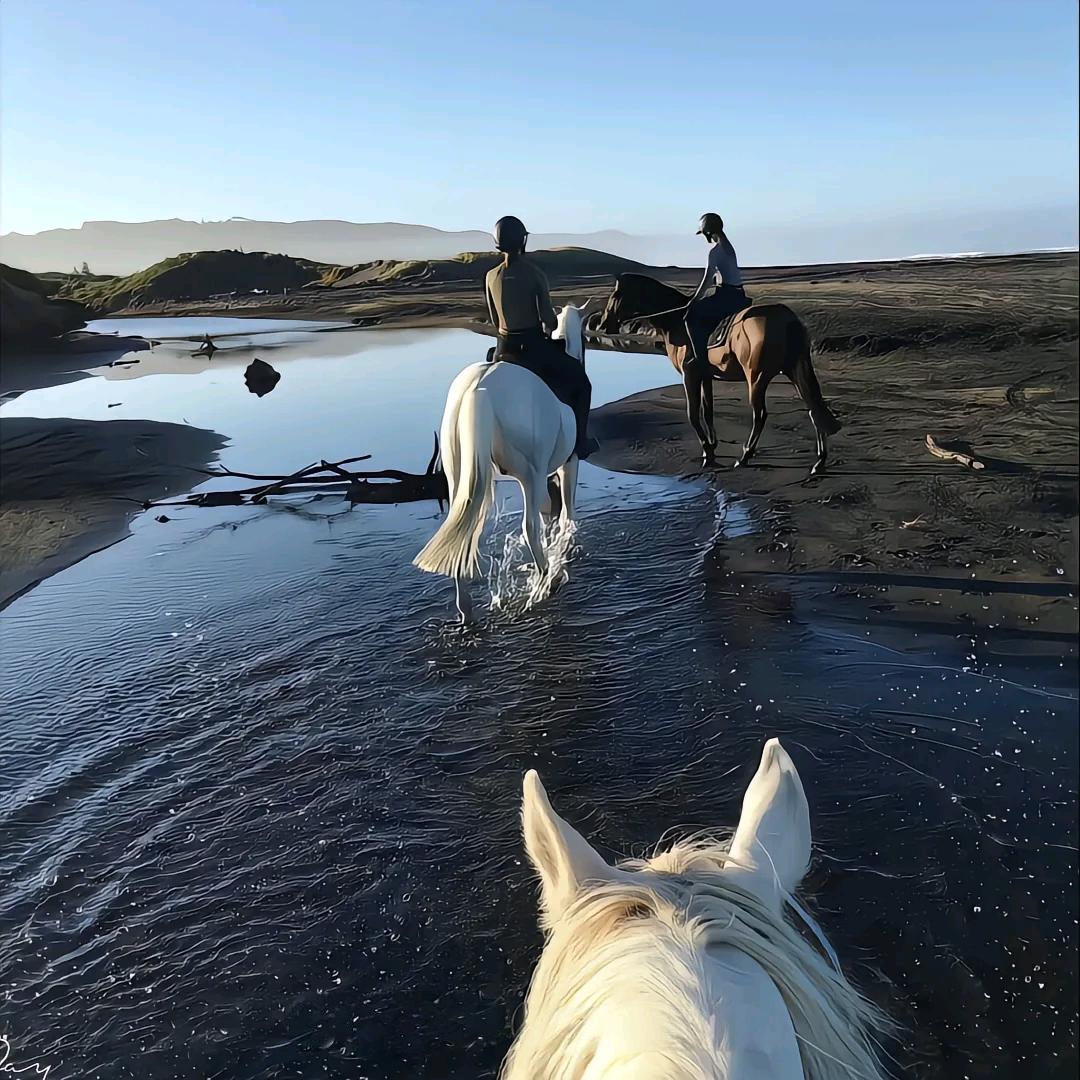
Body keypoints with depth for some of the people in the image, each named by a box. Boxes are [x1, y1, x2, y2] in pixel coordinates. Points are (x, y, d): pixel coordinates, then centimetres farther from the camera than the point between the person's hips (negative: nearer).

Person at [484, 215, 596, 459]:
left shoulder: (491, 276, 0)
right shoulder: (535, 274, -13)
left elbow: (495, 321, 7)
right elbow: (548, 318, -13)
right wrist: (548, 334, 8)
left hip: (504, 348, 4)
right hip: (534, 346, -4)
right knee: (580, 381, 16)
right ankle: (579, 441, 13)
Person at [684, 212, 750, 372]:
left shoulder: (715, 251, -14)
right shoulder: (728, 247, 16)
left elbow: (707, 280, -16)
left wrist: (694, 300, -8)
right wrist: (698, 298, 22)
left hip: (727, 295, -10)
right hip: (737, 294, 10)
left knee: (692, 315, -11)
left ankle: (701, 357, -16)